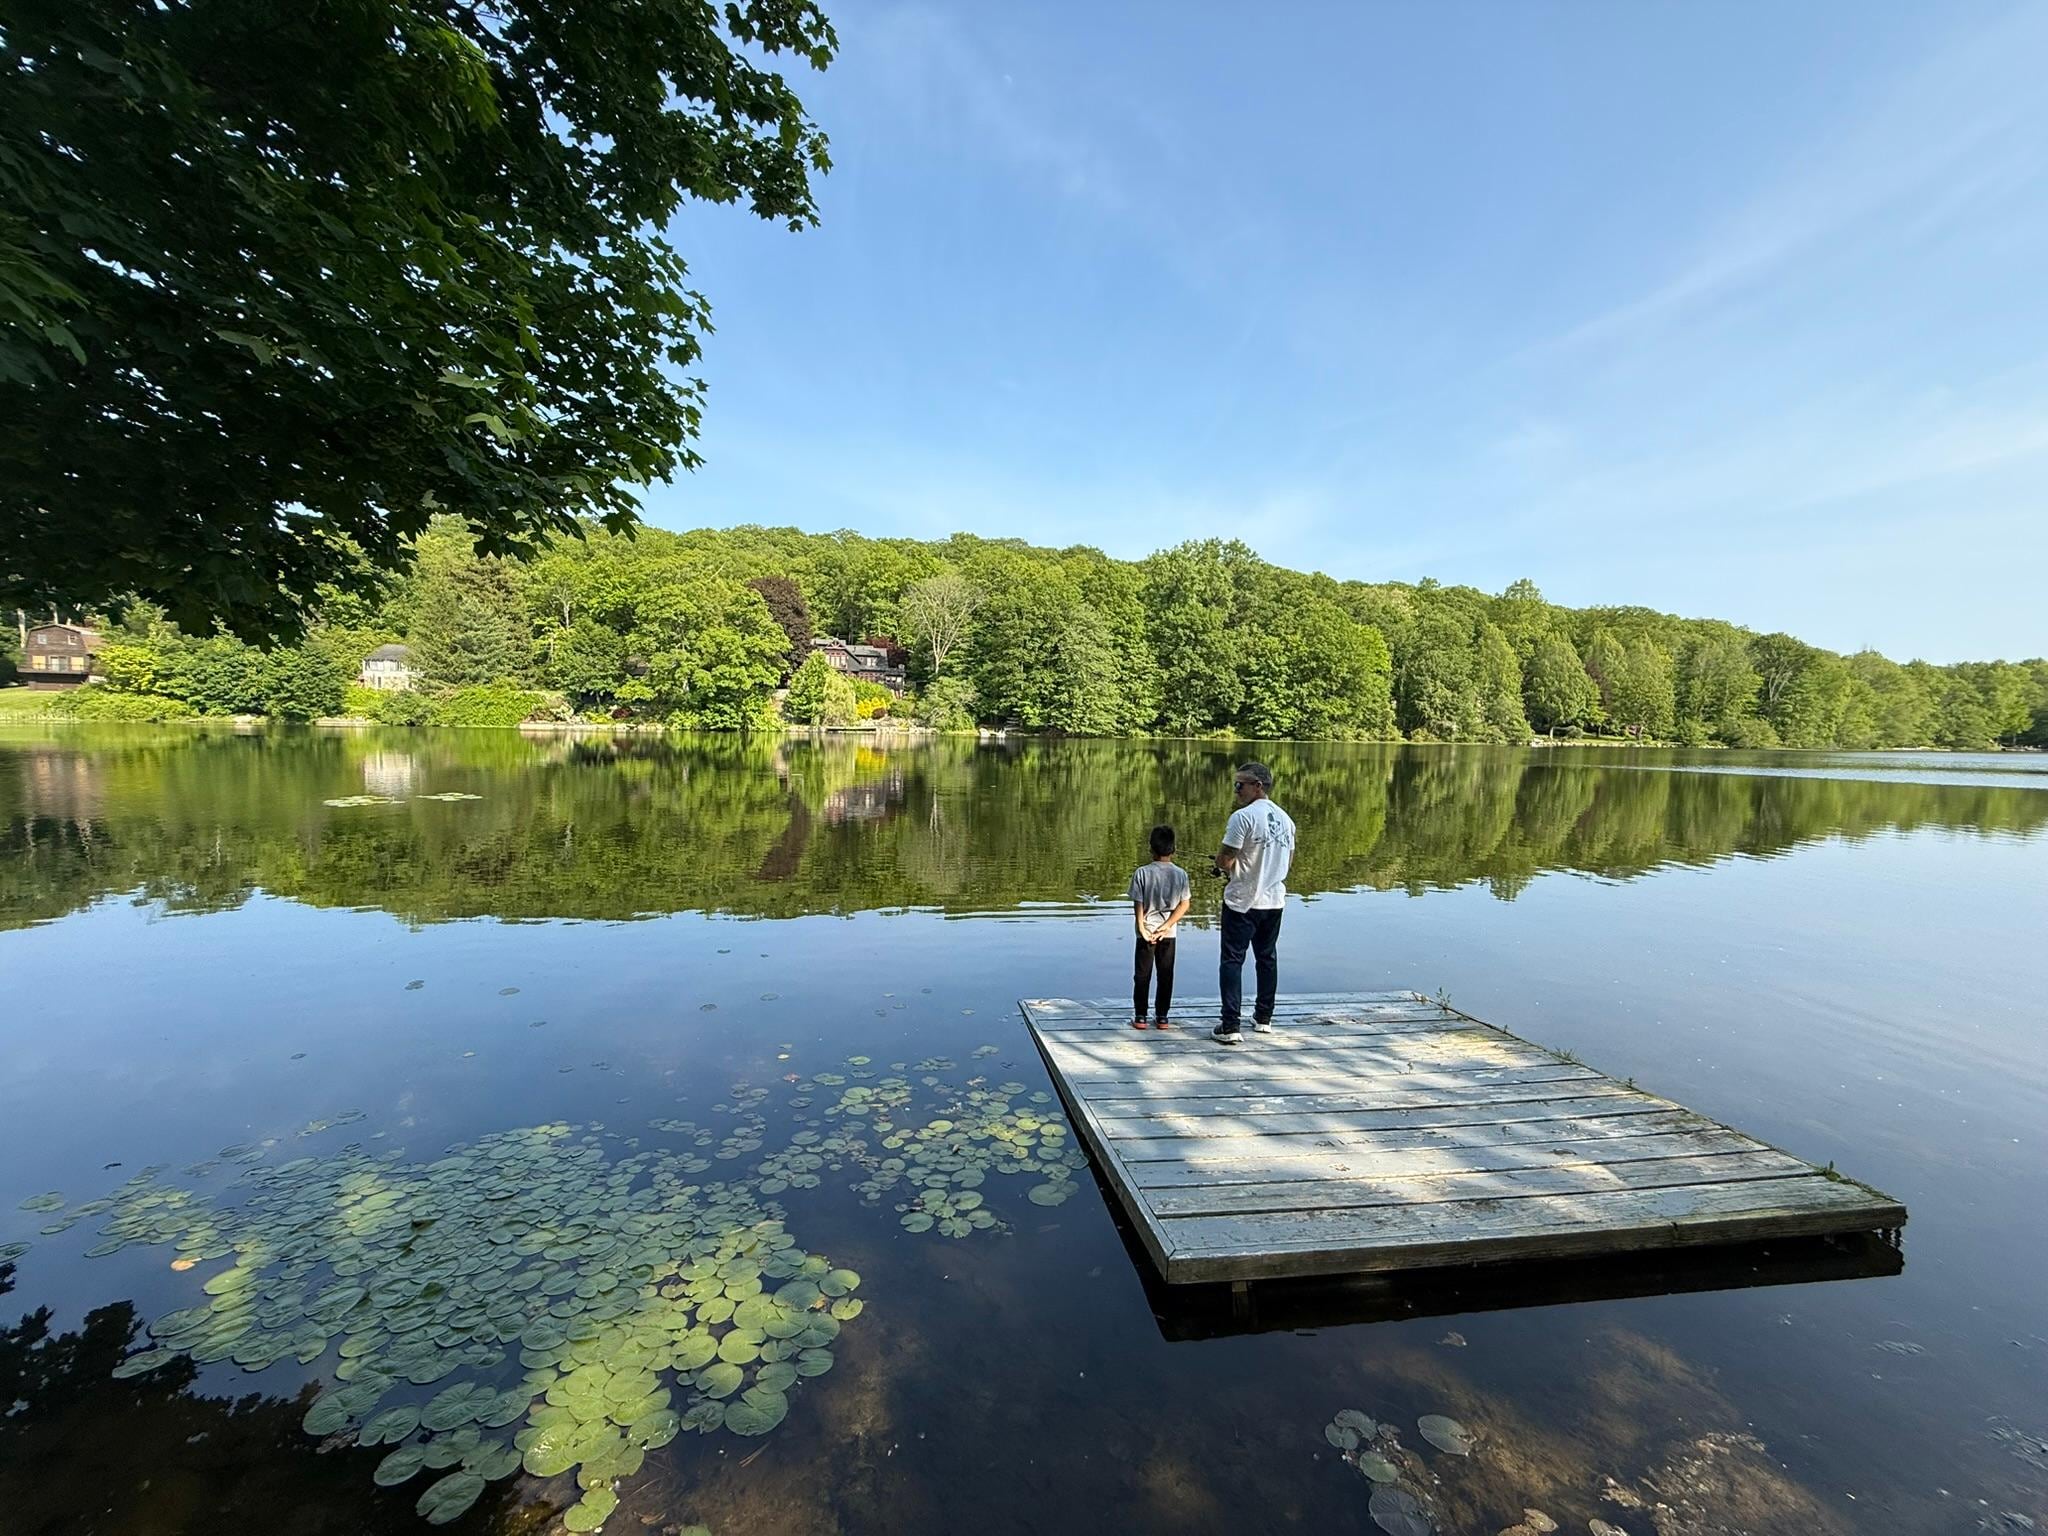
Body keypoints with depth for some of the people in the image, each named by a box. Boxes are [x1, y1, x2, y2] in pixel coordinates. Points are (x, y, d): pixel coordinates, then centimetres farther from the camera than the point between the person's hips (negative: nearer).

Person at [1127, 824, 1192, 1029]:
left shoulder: (1142, 873, -12)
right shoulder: (1181, 874, -6)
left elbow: (1138, 905, -12)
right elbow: (1184, 905, -5)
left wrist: (1142, 928, -7)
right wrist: (1166, 926, -5)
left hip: (1146, 932, -2)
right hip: (1169, 934, 2)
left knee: (1142, 975, 9)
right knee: (1166, 975, 12)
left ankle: (1140, 1017, 12)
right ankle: (1162, 1017, 16)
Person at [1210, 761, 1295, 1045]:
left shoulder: (1243, 817, -17)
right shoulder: (1285, 819, 6)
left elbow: (1224, 860, -17)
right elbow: (1288, 860, 14)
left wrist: (1225, 869, 4)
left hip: (1242, 902, -7)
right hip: (1274, 900, 7)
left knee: (1232, 961, -1)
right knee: (1267, 958, 18)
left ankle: (1230, 1027, -2)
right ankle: (1264, 1017, 28)